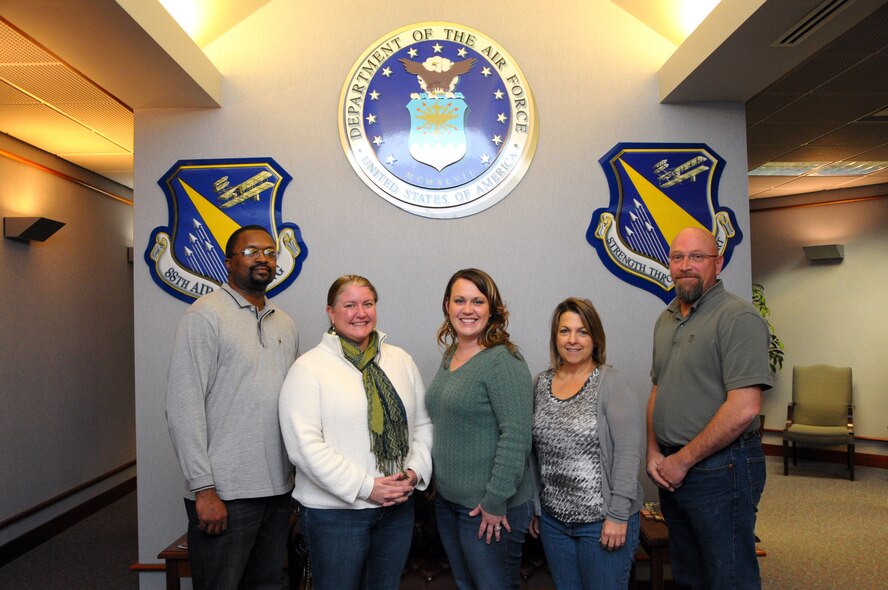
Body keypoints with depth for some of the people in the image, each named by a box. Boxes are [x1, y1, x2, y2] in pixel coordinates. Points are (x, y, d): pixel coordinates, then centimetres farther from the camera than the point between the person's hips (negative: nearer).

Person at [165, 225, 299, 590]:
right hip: (225, 492, -6)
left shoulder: (285, 324, 12)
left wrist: (298, 470, 9)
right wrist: (203, 487, -16)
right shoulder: (206, 315, -8)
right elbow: (183, 407, -13)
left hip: (278, 489, 6)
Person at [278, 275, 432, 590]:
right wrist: (365, 487, -17)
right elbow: (304, 445, -16)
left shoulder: (402, 361, 7)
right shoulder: (309, 367, -9)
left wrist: (415, 472, -6)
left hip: (398, 506, 5)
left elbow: (422, 424, 10)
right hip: (335, 511, -4)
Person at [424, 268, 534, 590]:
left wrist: (496, 502, -20)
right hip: (447, 500, 8)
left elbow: (516, 436, -22)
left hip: (489, 507, -8)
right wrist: (438, 484, 15)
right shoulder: (451, 355, 7)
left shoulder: (503, 361, -18)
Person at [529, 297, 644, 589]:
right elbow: (535, 451, 10)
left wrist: (618, 516, -16)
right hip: (553, 519, 5)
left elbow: (628, 452, -14)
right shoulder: (542, 383, 5)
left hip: (602, 522, -5)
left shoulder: (611, 384, -10)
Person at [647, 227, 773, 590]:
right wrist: (654, 451, 3)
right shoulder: (666, 320, 11)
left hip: (721, 469, -7)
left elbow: (743, 409, -22)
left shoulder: (738, 317, -14)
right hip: (671, 469, 8)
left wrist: (683, 460, -15)